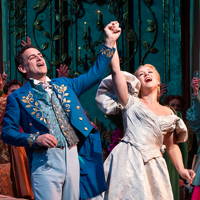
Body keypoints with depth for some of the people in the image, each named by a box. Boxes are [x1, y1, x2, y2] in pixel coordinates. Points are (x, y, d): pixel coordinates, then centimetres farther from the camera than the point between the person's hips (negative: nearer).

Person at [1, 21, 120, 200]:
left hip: (75, 157, 4)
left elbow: (95, 73, 19)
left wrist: (109, 42, 12)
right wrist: (35, 138, -16)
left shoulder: (63, 84, 19)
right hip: (46, 161, -4)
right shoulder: (18, 97, 5)